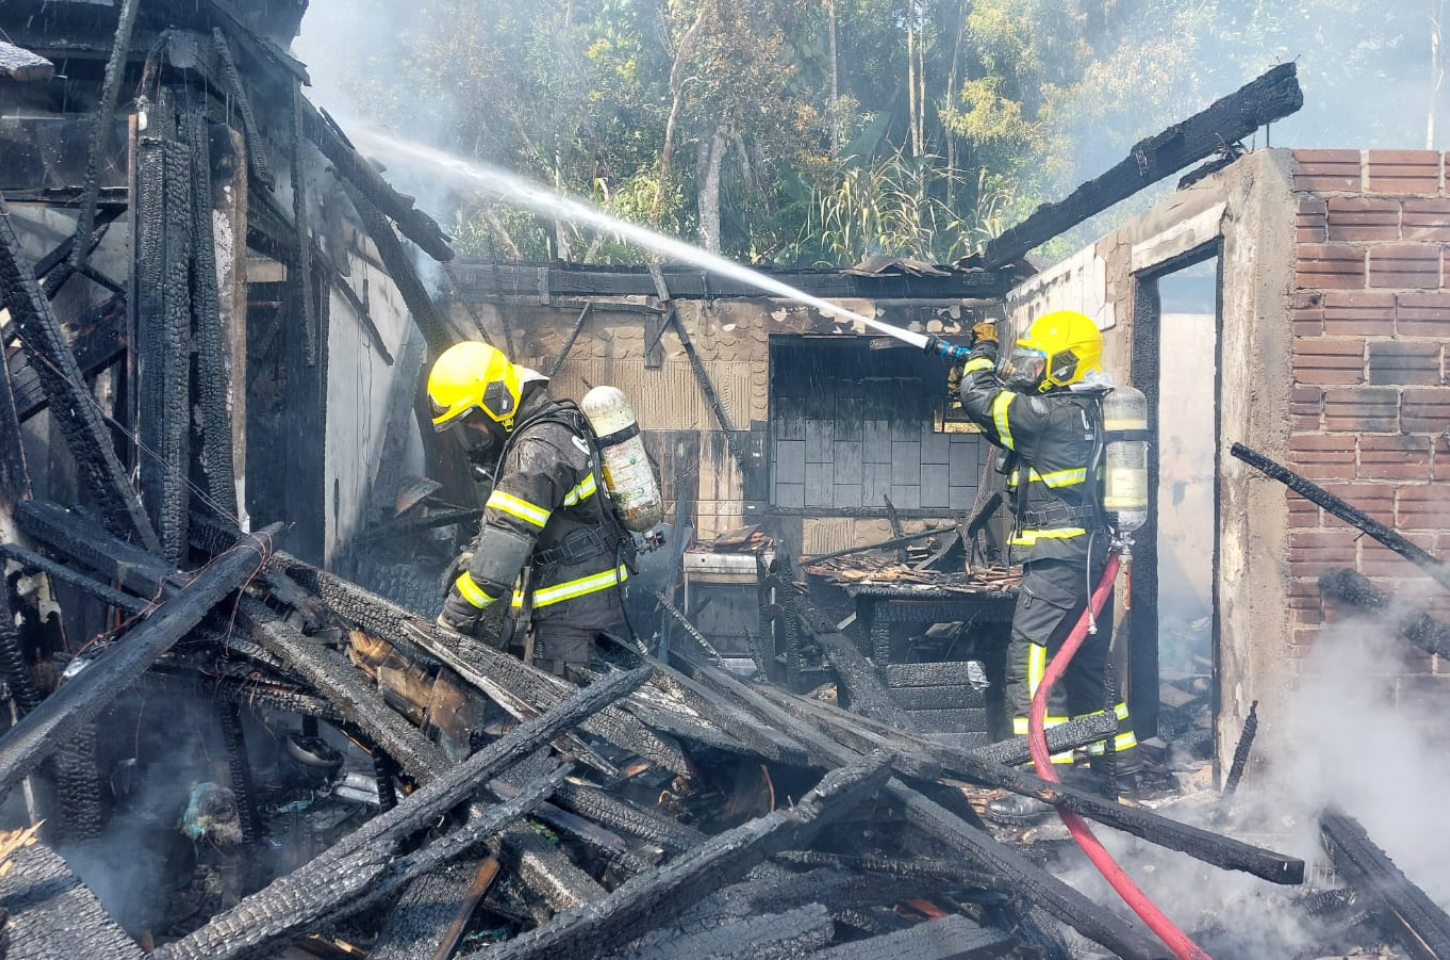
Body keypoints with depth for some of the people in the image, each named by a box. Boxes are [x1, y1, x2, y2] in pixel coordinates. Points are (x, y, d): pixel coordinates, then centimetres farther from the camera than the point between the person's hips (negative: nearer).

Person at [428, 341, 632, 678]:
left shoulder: (539, 449, -22)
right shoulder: (550, 424, 11)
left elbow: (506, 540, -26)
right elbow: (504, 518, 22)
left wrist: (454, 617, -20)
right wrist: (470, 557, 10)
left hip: (571, 599, -10)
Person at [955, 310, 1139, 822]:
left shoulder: (1051, 412, -16)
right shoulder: (1083, 411, 13)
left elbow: (981, 398, -10)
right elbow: (1011, 425, 24)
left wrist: (983, 350, 8)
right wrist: (980, 377, 16)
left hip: (1057, 559, -10)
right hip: (1094, 555, 10)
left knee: (1030, 667, -7)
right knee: (1086, 668, 19)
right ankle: (1120, 767, 30)